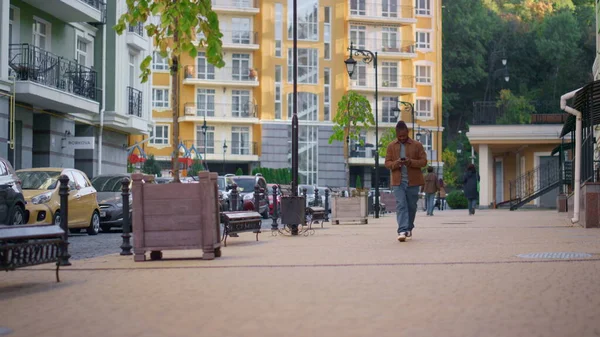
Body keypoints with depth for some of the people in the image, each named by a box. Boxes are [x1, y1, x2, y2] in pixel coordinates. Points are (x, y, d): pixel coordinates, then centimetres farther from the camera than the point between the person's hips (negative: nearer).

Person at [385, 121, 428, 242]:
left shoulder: (417, 145, 2)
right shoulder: (391, 146, 6)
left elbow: (424, 161, 0)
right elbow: (387, 163, 6)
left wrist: (411, 162, -18)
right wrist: (396, 163, -15)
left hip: (413, 181, 1)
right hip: (398, 182, 0)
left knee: (412, 206, 10)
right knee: (401, 205, -11)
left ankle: (409, 228, 27)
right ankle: (402, 231, -18)